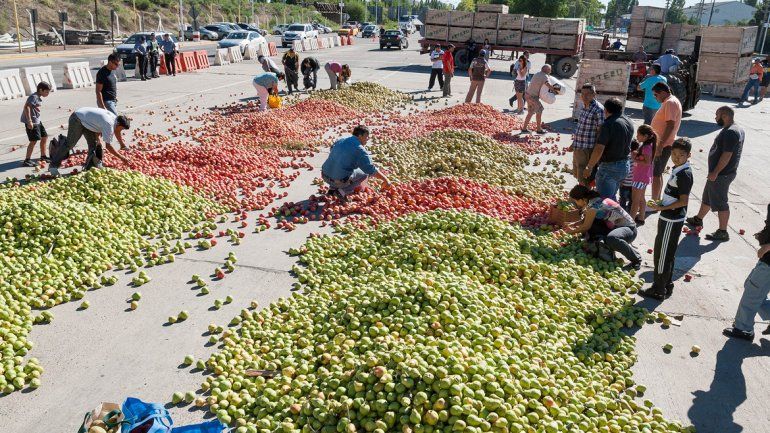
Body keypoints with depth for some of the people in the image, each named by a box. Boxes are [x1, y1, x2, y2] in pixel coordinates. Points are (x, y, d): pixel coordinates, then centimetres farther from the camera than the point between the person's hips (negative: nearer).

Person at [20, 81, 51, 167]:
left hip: (37, 121, 10)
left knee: (44, 137, 16)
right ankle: (27, 160, -7)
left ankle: (43, 157, 28)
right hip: (31, 122, -10)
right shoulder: (34, 97, -15)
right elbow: (26, 107, -26)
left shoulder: (39, 97, 13)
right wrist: (29, 121, -30)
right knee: (34, 140, -11)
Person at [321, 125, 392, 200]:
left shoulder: (340, 141, 8)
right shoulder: (360, 150, -12)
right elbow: (371, 169, -13)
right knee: (365, 172, 13)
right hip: (340, 181, -7)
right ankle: (343, 191, 1)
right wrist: (385, 179, -1)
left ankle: (333, 188, 20)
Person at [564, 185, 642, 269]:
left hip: (629, 229, -9)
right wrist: (573, 225, 5)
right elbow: (586, 221, 14)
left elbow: (586, 226, -16)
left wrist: (572, 231, -2)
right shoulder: (592, 201, 1)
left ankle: (636, 258, -14)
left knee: (611, 239, -40)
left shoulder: (594, 204, -24)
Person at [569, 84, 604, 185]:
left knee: (583, 177, -1)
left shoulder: (598, 110, -17)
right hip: (578, 148, 9)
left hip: (587, 149, -9)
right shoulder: (584, 107, 8)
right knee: (576, 173, 22)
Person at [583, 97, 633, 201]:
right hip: (624, 166, 8)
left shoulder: (608, 124, -21)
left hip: (609, 167, -8)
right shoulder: (629, 122, 6)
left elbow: (599, 150, -25)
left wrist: (589, 167, -18)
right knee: (612, 197, 23)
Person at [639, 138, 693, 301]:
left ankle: (658, 290, 10)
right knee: (667, 254, 18)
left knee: (663, 255, 0)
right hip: (670, 219, 10)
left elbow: (683, 201, -22)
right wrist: (661, 202, 8)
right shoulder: (678, 169, 7)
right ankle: (666, 286, 30)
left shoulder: (684, 174, -21)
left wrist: (662, 207, -16)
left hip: (671, 221, -10)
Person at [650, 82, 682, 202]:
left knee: (656, 174, -5)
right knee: (658, 173, 17)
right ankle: (657, 200, 26)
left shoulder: (670, 103, -17)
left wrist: (660, 145, -28)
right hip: (661, 144, 10)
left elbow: (670, 126, -25)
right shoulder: (670, 102, 15)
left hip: (664, 145, -10)